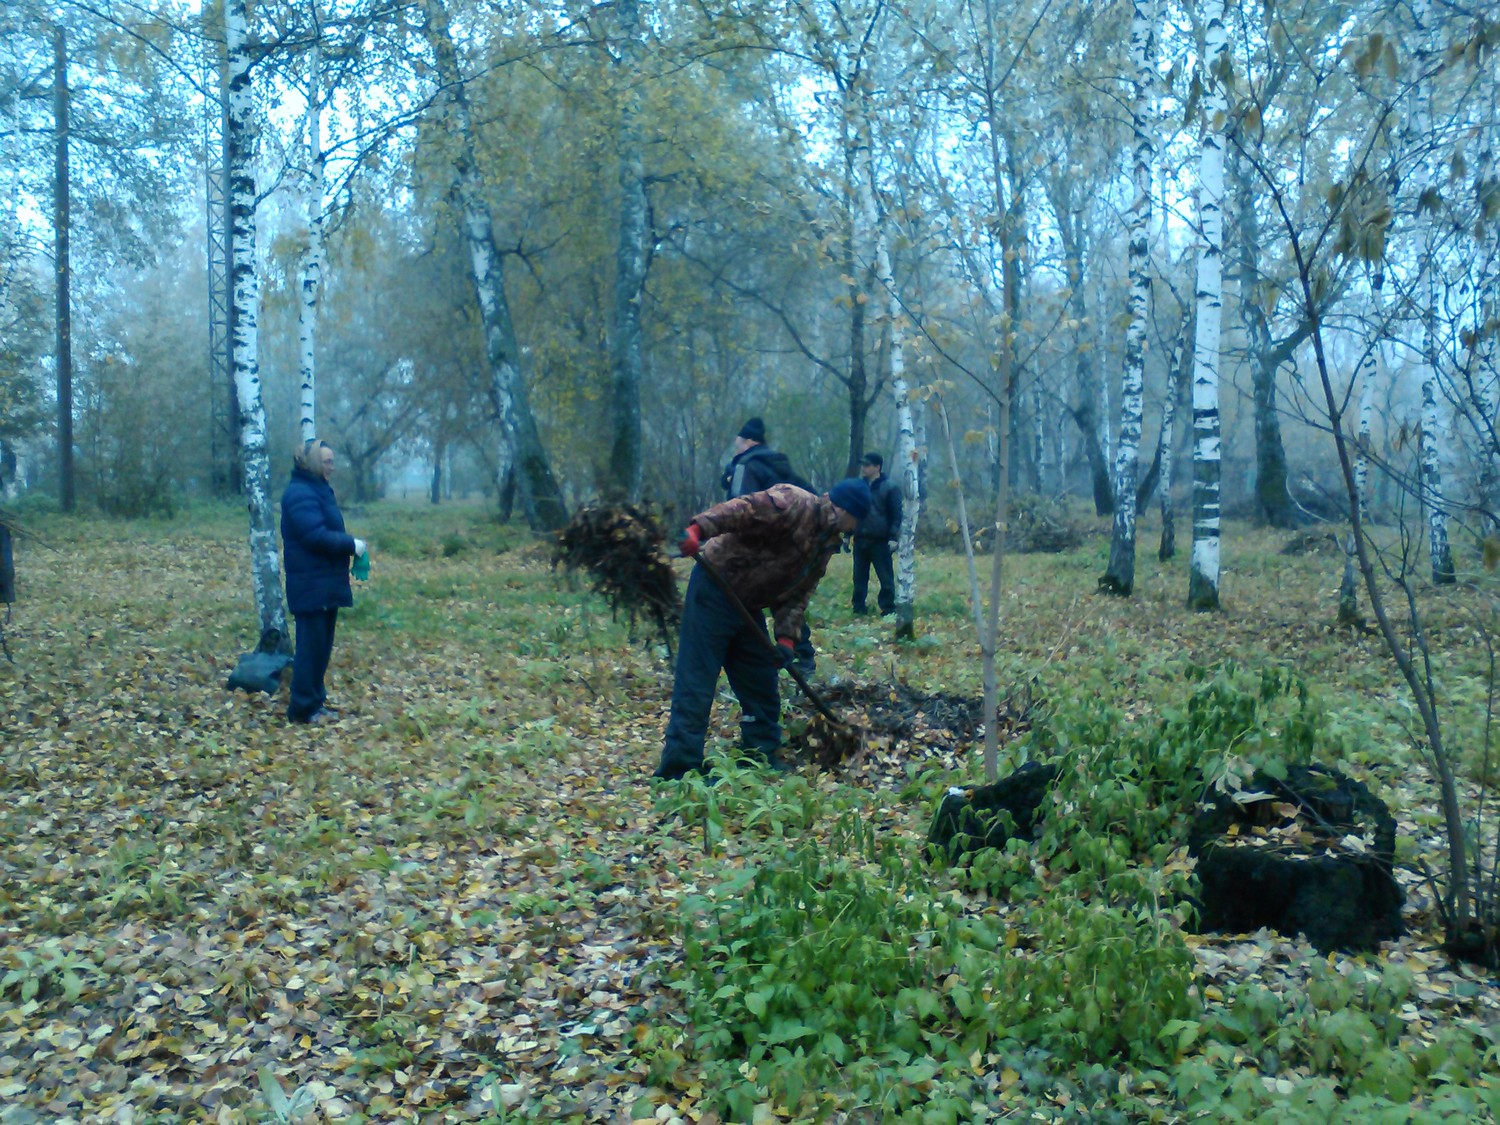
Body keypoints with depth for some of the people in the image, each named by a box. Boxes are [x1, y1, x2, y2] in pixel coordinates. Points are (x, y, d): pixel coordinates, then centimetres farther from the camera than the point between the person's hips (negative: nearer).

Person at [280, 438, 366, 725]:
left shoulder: (317, 490, 17)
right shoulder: (300, 493, -15)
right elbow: (316, 536, -24)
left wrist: (348, 545, 3)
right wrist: (351, 544, -15)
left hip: (325, 585, 10)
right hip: (311, 586, -10)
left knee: (321, 646, 14)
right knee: (311, 646, -5)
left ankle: (315, 700, 23)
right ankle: (303, 708, 3)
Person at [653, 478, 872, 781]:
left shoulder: (826, 546, 11)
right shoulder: (794, 504, -16)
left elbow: (798, 595, 8)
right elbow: (740, 510, -30)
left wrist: (786, 637, -5)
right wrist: (699, 529, -45)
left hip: (749, 606, 10)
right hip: (715, 593, -9)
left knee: (762, 687, 15)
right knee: (695, 687, -8)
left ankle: (762, 758, 28)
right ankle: (679, 770, -3)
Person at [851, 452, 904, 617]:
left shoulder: (890, 487, -3)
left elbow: (896, 515, -5)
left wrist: (893, 537, -13)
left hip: (880, 541, -5)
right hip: (860, 540, 5)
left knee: (886, 577, -2)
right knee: (859, 577, 8)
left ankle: (888, 609, 3)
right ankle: (859, 608, 15)